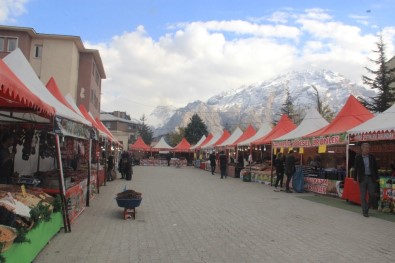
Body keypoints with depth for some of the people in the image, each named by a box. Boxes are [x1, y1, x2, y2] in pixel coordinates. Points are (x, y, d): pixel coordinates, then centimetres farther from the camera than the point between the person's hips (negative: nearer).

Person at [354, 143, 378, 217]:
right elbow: (356, 168, 0)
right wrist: (355, 178, -3)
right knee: (363, 196, 1)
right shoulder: (358, 157, -1)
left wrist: (376, 178, 4)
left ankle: (368, 207, 25)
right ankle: (365, 211, 10)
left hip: (371, 178, 2)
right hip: (362, 178, -2)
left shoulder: (372, 157, 5)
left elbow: (375, 168, 9)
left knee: (372, 194, 1)